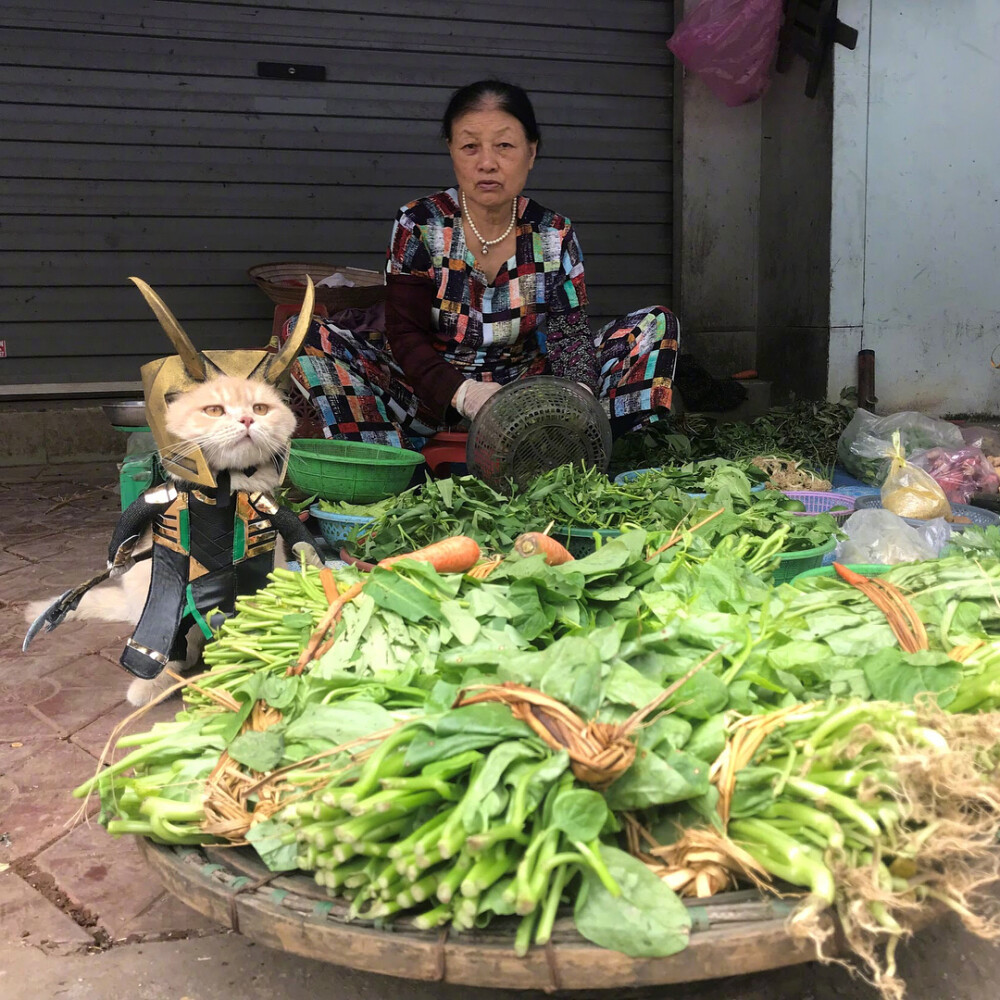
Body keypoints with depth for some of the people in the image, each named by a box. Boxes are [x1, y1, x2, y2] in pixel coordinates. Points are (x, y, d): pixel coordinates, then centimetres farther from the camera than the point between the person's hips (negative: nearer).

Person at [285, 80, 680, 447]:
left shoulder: (555, 236, 0)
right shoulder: (418, 227, -6)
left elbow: (569, 332, -5)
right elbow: (406, 334, -10)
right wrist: (462, 393, -31)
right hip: (434, 396, -1)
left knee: (657, 324, -12)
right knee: (309, 336, -22)